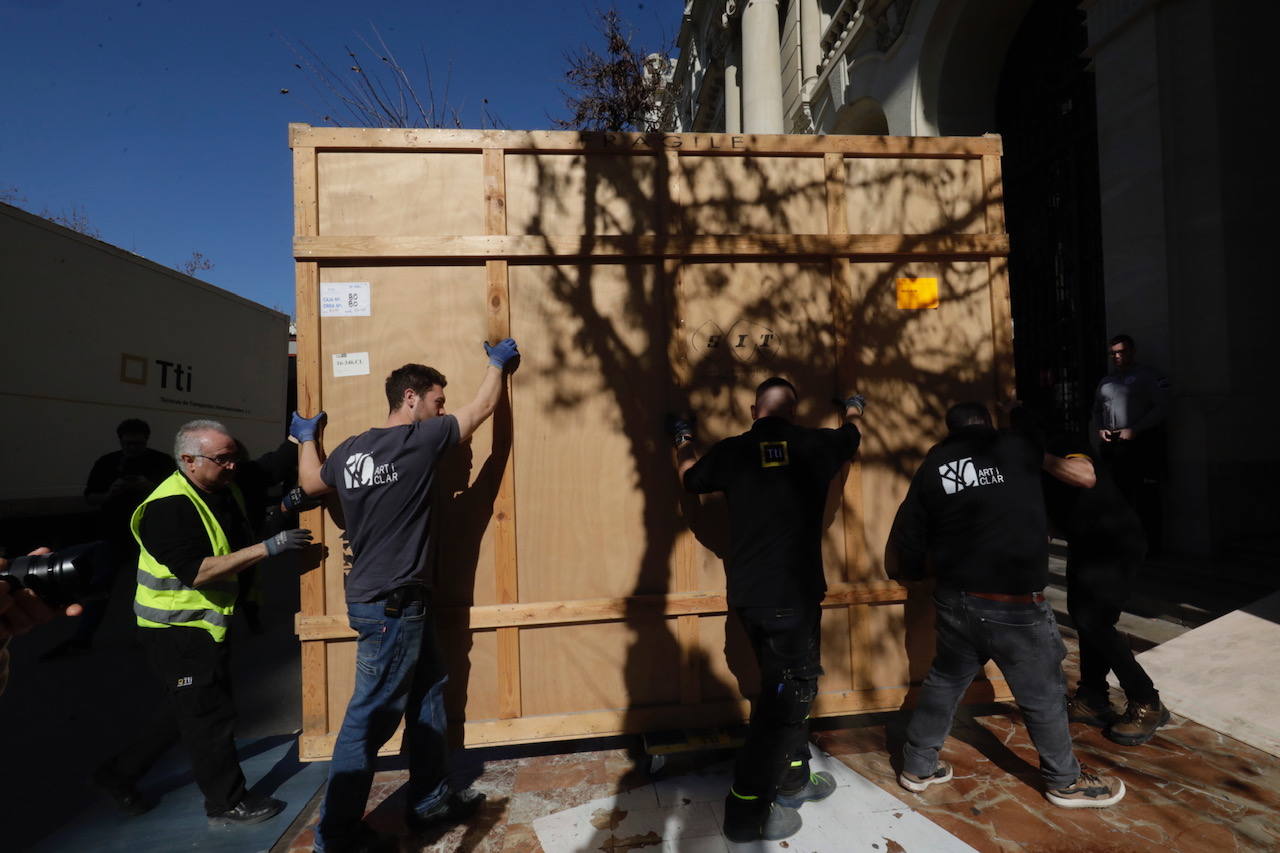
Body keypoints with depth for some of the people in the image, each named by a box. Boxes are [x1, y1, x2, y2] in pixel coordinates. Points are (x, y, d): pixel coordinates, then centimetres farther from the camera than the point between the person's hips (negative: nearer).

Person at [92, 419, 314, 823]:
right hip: (177, 628, -9)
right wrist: (268, 547, -36)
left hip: (208, 623, 9)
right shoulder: (169, 508, -25)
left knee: (189, 710, 23)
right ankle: (227, 802, 19)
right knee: (211, 714, 3)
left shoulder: (226, 489, 0)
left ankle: (120, 772, 40)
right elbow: (197, 572, -32)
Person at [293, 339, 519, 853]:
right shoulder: (420, 439, -16)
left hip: (395, 600, 9)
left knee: (427, 693, 18)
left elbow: (310, 482, 26)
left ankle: (430, 800, 32)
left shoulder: (350, 450, 6)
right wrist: (498, 363, 14)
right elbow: (481, 410, -4)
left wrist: (306, 438, 43)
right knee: (372, 716, 5)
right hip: (393, 604, -9)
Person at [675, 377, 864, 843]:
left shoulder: (731, 450, 1)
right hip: (793, 594, -4)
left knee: (786, 686, 22)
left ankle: (793, 779, 38)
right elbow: (850, 436, 20)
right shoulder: (813, 445, -3)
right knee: (787, 693, 6)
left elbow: (691, 478, 20)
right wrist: (852, 410, 43)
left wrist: (685, 439, 39)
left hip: (747, 595, 5)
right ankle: (747, 810, 13)